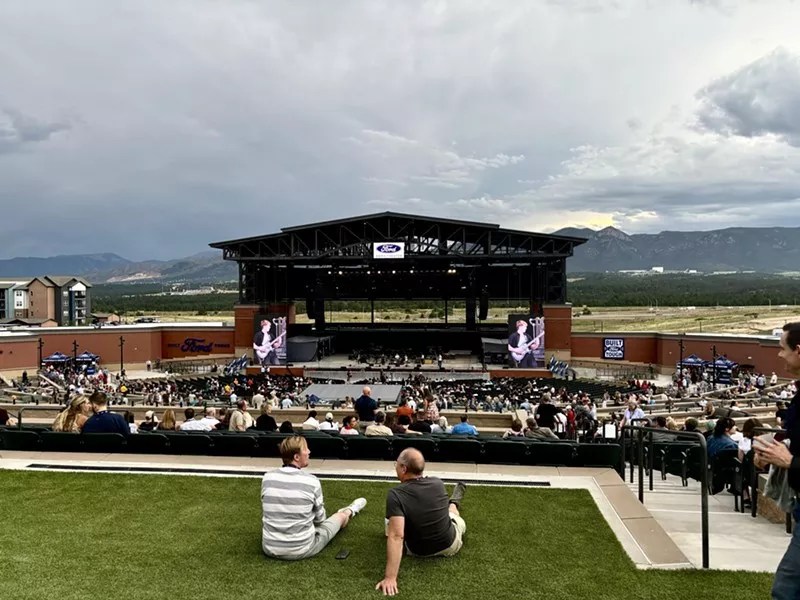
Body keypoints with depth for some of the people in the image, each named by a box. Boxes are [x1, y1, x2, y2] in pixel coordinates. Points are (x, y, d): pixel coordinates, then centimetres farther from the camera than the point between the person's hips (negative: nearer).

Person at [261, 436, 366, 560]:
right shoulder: (311, 481, -15)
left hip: (270, 549, 3)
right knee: (341, 515, 24)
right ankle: (350, 512, 59)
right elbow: (320, 519, -1)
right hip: (302, 550, -3)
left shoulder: (267, 478, -7)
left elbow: (267, 513, 8)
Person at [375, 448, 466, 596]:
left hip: (418, 551, -1)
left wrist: (390, 578, -38)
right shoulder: (438, 483, -15)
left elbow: (396, 536, -37)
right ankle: (454, 503, 65)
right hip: (451, 546, 1)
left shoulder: (395, 495, -28)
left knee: (388, 523, 26)